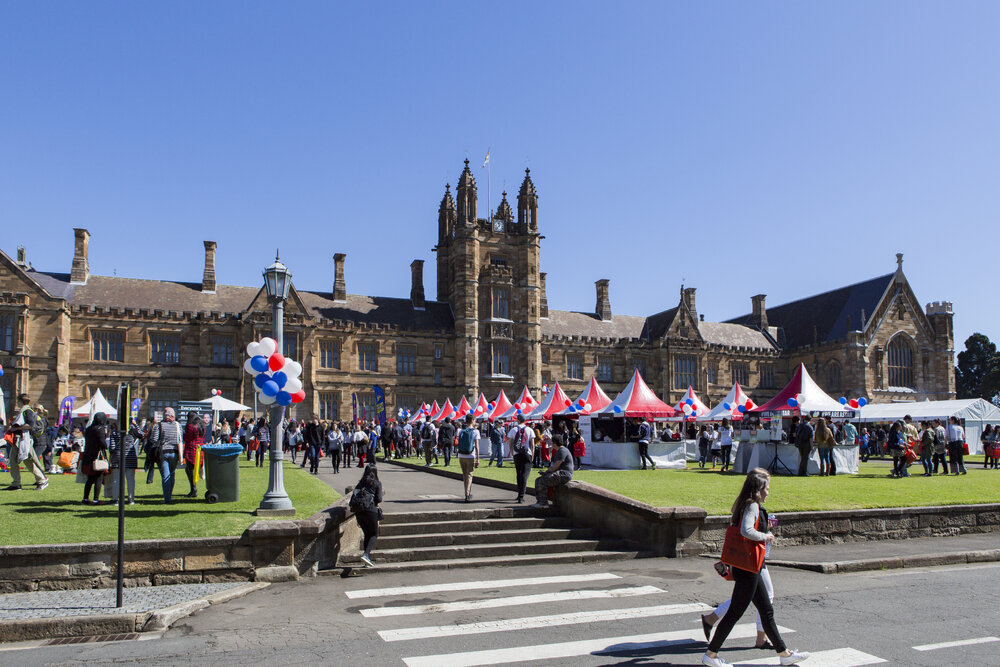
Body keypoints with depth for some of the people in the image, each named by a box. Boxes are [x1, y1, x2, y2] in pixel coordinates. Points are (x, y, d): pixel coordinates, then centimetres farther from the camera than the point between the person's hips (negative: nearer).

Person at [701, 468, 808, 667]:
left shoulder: (745, 505, 11)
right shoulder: (753, 506, -17)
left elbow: (733, 525, 19)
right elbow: (746, 531, -32)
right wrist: (765, 536, -16)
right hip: (748, 568, -10)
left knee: (766, 611, 17)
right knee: (735, 612, -1)